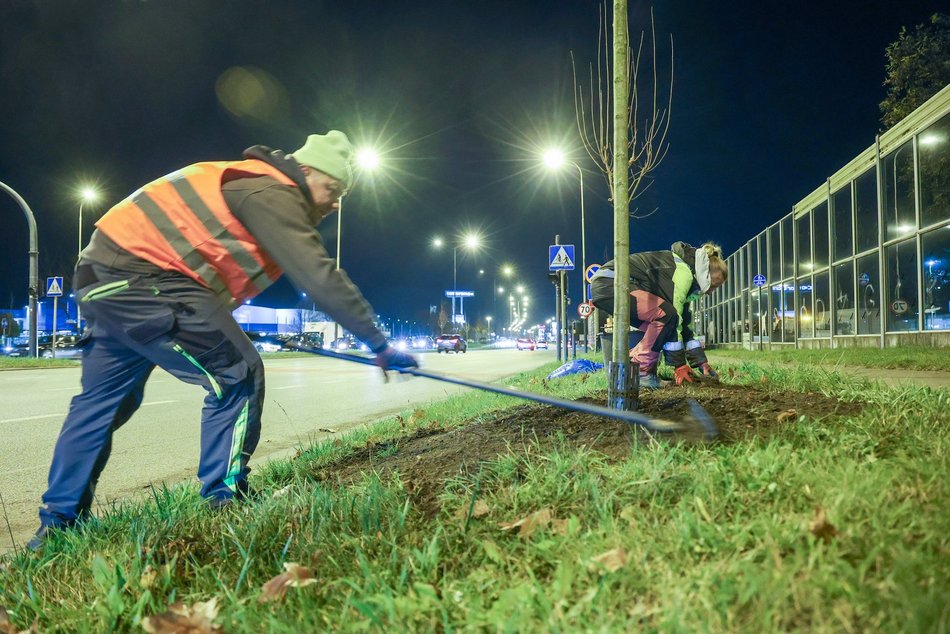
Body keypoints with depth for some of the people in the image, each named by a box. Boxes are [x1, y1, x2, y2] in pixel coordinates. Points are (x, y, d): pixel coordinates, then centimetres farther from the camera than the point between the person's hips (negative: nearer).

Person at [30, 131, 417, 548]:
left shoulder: (255, 186, 20)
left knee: (103, 399, 19)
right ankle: (223, 504, 1)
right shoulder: (273, 195, -12)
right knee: (238, 377, -6)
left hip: (104, 277, 11)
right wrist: (379, 344, -16)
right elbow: (321, 280, -20)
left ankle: (59, 523, 30)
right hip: (142, 279, -11)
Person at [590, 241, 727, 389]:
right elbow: (672, 315, -18)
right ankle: (640, 372, -12)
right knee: (666, 315, -21)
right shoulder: (682, 271, -14)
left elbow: (684, 323, 18)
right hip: (609, 282, -11)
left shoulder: (686, 272, 17)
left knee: (660, 328, 6)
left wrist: (702, 363, 16)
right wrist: (680, 364, -13)